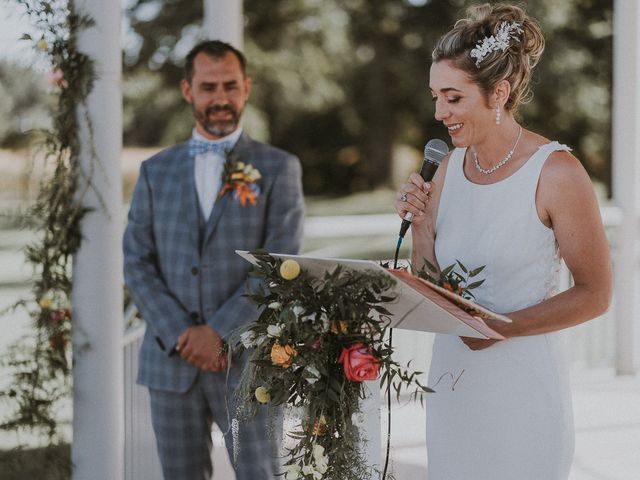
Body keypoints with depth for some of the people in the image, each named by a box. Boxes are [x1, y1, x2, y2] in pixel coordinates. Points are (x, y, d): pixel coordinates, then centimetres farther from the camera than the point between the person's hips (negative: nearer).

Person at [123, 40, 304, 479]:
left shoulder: (278, 169, 2)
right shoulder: (156, 172, 10)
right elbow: (137, 263, 5)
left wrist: (219, 332, -14)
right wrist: (180, 335, -9)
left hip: (246, 361, -3)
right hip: (171, 361, 3)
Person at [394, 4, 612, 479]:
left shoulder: (556, 172, -14)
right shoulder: (451, 167, 3)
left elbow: (595, 294, -11)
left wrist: (503, 326, -20)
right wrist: (421, 225, -7)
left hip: (522, 383, -5)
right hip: (452, 381, 6)